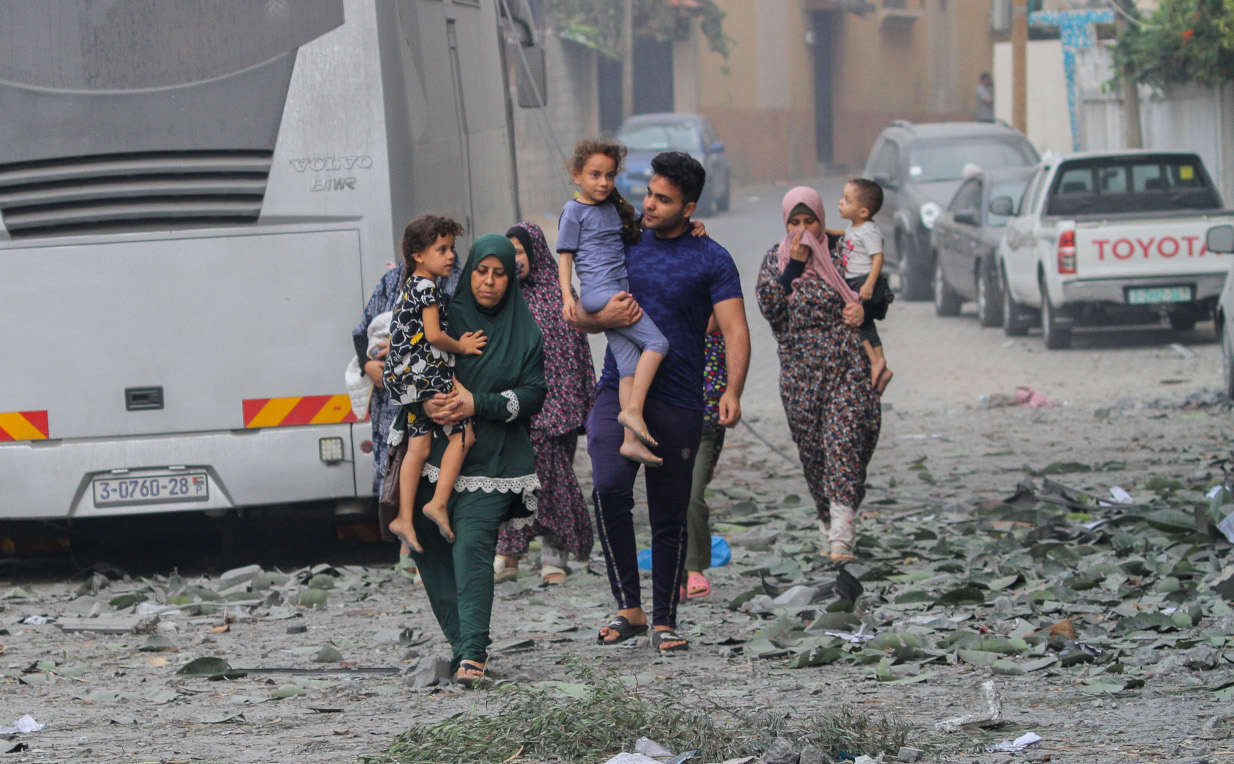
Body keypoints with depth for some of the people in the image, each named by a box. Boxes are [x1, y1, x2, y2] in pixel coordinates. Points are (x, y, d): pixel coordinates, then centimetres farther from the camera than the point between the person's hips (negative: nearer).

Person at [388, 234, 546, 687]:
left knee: (473, 547, -17)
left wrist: (477, 404, -14)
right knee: (431, 551, 0)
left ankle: (473, 654, -21)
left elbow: (533, 395, 0)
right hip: (436, 454, 2)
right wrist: (426, 402, -13)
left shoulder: (525, 333, 6)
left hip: (492, 460, -2)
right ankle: (461, 644, 12)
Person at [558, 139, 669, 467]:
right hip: (598, 292, -7)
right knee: (656, 343, -19)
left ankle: (631, 440, -8)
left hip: (617, 295, 7)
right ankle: (633, 410, -21)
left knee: (630, 365, -3)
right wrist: (567, 296, -10)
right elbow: (565, 256, 1)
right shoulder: (575, 210, 2)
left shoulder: (615, 207, 20)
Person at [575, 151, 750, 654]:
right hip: (619, 389, 1)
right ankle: (628, 607, -13)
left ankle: (664, 621, 18)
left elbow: (735, 331, -7)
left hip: (679, 401, -1)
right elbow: (581, 317, 16)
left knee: (670, 514, 5)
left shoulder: (712, 261, 1)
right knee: (609, 487, -22)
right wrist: (603, 317, -8)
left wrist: (733, 391, -24)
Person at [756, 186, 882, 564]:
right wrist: (794, 265, -11)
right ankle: (829, 522, 22)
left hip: (847, 366, -2)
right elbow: (769, 307, -6)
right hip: (800, 371, 2)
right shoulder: (775, 260, 9)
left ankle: (841, 538, -21)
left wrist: (863, 308, -5)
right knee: (812, 448, 5)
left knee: (845, 443, -14)